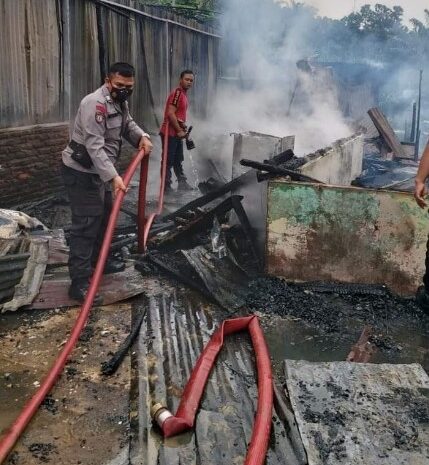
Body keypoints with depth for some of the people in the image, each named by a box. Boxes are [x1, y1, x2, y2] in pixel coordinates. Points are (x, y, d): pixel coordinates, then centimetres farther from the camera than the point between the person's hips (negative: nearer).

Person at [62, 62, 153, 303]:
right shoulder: (95, 103, -25)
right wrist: (113, 176, -38)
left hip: (100, 169, 10)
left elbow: (128, 124, 16)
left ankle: (99, 260, 40)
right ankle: (79, 283, -7)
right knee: (85, 224, -11)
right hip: (81, 171, -10)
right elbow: (95, 146, -31)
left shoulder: (121, 101, 7)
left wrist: (142, 136, -7)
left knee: (104, 216, 21)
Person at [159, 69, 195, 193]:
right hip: (170, 133, -10)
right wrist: (179, 131, -18)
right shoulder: (177, 93, -15)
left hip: (177, 133, 10)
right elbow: (170, 113, -23)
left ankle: (182, 183, 30)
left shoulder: (184, 94, 15)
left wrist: (183, 129, 14)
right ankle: (166, 187, 1)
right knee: (168, 161, -4)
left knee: (178, 160, 19)